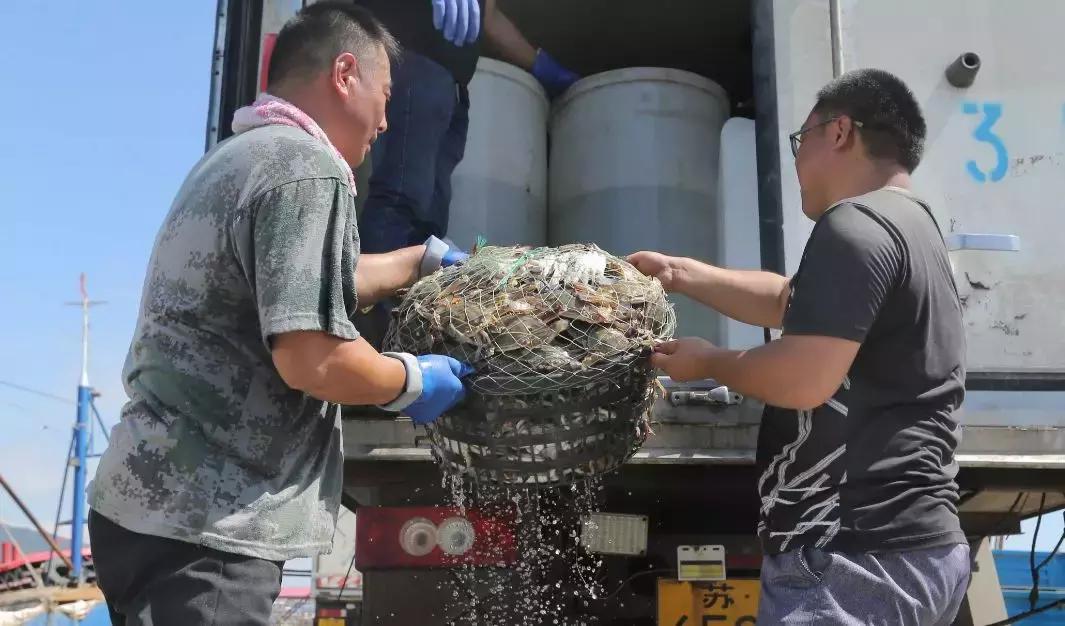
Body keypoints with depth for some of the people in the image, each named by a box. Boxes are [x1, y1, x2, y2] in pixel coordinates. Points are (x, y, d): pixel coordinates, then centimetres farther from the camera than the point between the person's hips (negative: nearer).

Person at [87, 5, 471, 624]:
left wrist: (428, 258, 40)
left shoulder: (236, 157, 16)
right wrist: (412, 381, -5)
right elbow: (313, 359, -24)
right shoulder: (307, 168, -16)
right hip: (203, 523, -10)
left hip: (154, 503, 10)